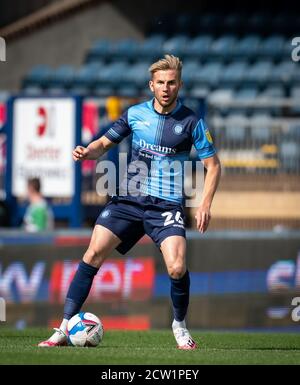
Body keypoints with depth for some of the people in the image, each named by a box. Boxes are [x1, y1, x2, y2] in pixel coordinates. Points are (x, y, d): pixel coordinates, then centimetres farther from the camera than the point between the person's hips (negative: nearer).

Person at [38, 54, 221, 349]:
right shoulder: (135, 114, 5)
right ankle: (64, 328, -7)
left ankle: (179, 325, 9)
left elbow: (212, 165, 4)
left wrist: (205, 205, -7)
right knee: (94, 253, -11)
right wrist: (88, 151, -7)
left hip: (167, 204, -2)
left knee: (177, 268, -20)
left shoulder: (191, 122, -2)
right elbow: (105, 143, 16)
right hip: (128, 199, 2)